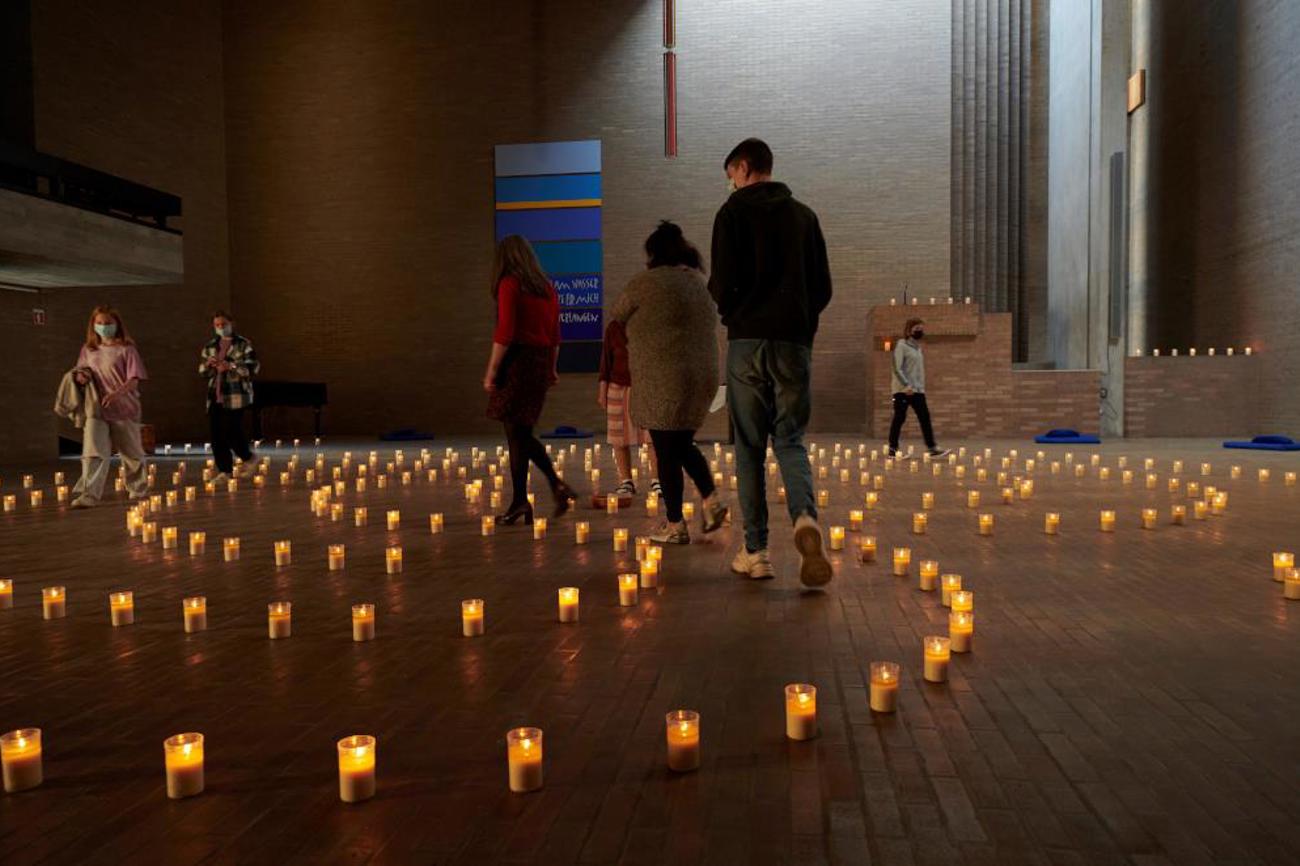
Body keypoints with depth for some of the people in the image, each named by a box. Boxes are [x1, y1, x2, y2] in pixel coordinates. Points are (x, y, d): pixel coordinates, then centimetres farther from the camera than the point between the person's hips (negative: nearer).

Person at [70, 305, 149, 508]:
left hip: (124, 409, -3)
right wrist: (81, 375, -3)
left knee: (132, 453, 12)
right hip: (96, 409, 3)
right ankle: (89, 494, -17)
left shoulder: (126, 349, -5)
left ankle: (139, 488, 31)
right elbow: (81, 370, 22)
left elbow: (134, 380, -12)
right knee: (93, 452, -13)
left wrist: (116, 394, -29)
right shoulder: (88, 349, 10)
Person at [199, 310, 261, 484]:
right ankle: (224, 471, 11)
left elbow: (253, 367, -9)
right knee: (217, 434, 2)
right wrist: (208, 365, -5)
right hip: (215, 396, 6)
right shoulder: (209, 346, 15)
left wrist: (231, 366, -20)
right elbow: (202, 371, 17)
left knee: (231, 432, -11)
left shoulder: (243, 344, -1)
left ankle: (248, 459, 14)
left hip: (236, 396, -5)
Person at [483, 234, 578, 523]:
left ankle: (520, 502, 2)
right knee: (522, 433, 15)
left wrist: (492, 370, -12)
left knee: (516, 434, -1)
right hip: (541, 361, 7)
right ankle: (556, 484, 5)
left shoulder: (509, 284, -7)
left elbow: (505, 332, -15)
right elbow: (555, 334, 17)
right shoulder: (547, 287, 14)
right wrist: (552, 368, 24)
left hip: (517, 360, -7)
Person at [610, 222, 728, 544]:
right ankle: (711, 498, 10)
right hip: (702, 375, 7)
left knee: (667, 452, 2)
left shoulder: (646, 282, -8)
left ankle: (674, 526, 8)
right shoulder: (698, 279, 11)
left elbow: (617, 315, 6)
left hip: (664, 381, -7)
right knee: (682, 444, 22)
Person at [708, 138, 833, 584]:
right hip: (794, 341, 3)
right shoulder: (804, 214, 13)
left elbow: (723, 284, -9)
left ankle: (755, 551, 7)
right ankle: (806, 518, -19)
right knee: (790, 439, 9)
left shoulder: (733, 212, 0)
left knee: (750, 446, 5)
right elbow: (823, 287, 10)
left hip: (747, 341, -3)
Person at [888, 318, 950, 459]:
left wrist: (921, 386, 14)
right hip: (903, 390, -8)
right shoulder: (901, 346, -7)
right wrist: (907, 385, -23)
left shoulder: (917, 347, 18)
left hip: (918, 390, 8)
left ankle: (932, 448, -1)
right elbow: (897, 368, -16)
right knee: (899, 418, -4)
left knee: (925, 417, 1)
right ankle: (893, 449, 3)